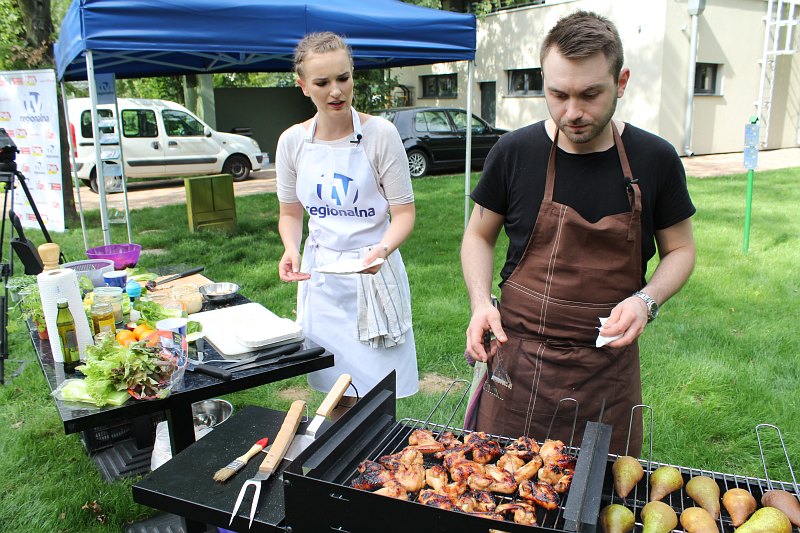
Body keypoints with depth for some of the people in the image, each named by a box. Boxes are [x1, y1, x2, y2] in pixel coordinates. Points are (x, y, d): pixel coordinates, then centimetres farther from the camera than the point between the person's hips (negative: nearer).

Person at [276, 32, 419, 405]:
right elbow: (290, 212, 11)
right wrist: (291, 249, -9)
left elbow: (404, 212, -7)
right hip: (320, 277, 3)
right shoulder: (292, 141, 0)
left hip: (374, 276, -3)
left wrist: (383, 249, -27)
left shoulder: (380, 133, -10)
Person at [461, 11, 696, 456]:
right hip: (518, 358, 0)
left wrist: (646, 299, -11)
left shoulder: (655, 159, -4)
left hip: (609, 366, 1)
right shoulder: (515, 152, -5)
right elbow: (479, 236, 7)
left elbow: (680, 249, 8)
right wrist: (481, 303, -9)